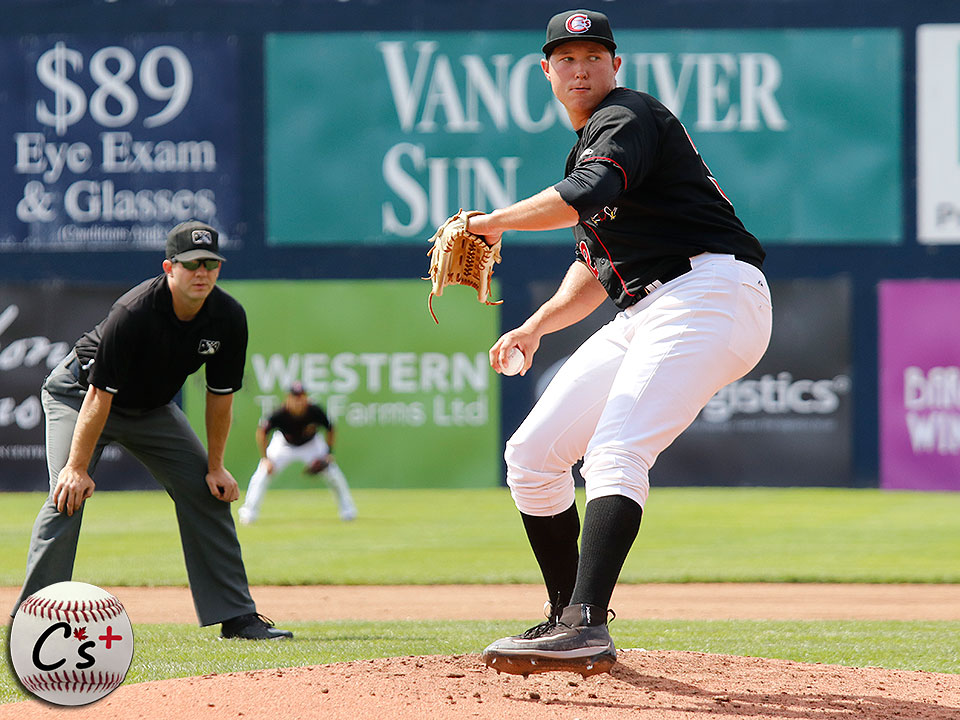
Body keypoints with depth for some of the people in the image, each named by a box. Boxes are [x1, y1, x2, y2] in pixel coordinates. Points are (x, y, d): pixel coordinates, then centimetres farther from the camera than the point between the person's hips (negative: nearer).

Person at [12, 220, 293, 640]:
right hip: (79, 394, -6)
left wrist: (215, 466, -3)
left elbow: (220, 394, -5)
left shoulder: (228, 318, -18)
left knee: (208, 493, -1)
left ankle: (237, 617, 5)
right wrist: (78, 468, -30)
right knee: (69, 494, -23)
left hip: (152, 408, 6)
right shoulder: (134, 313, -35)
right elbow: (100, 394, -32)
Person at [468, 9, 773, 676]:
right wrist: (535, 327, 17)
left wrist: (496, 221, -18)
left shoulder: (628, 118, -5)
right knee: (532, 455, 9)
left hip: (711, 291, -10)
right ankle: (568, 616, 20)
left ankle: (587, 628, -42)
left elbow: (587, 195, -27)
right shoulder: (591, 143, 25)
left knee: (616, 453, -28)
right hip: (644, 315, 10)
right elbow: (595, 268, 31)